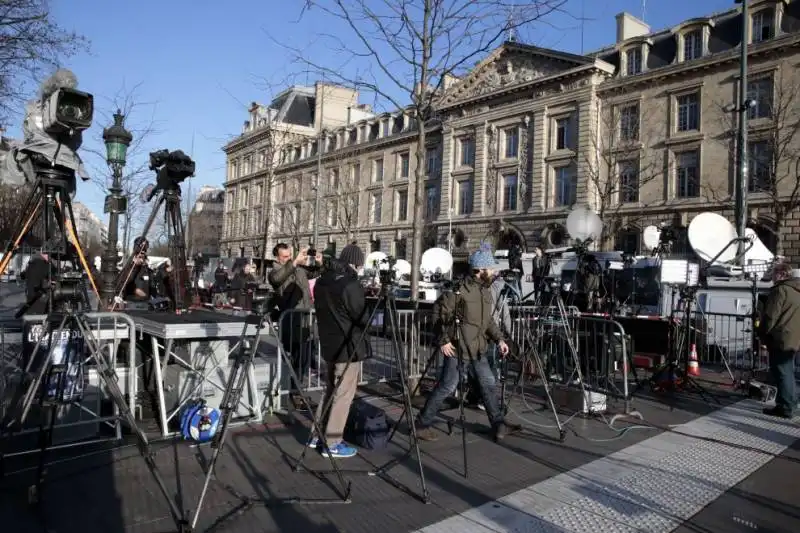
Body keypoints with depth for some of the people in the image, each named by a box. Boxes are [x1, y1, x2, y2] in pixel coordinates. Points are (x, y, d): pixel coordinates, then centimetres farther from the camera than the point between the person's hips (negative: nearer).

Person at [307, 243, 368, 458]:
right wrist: (366, 301, 4)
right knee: (343, 394, 0)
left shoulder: (322, 281, 7)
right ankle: (332, 443, 7)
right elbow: (363, 319, -15)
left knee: (330, 390, 20)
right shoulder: (351, 284, -20)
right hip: (348, 346, -9)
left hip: (329, 343, 9)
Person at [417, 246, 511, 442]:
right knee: (446, 387, -1)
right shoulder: (461, 288, -17)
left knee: (489, 384, 10)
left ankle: (498, 423, 25)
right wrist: (443, 340, -17)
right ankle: (422, 424, 12)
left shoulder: (486, 290, 9)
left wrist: (499, 339, 6)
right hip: (457, 349, -7)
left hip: (478, 350, 8)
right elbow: (439, 311, -16)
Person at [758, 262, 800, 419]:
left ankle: (785, 407, -1)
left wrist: (762, 334, -5)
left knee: (781, 373, -4)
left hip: (781, 340, -9)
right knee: (787, 372, 17)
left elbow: (770, 316, -18)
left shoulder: (780, 290, -15)